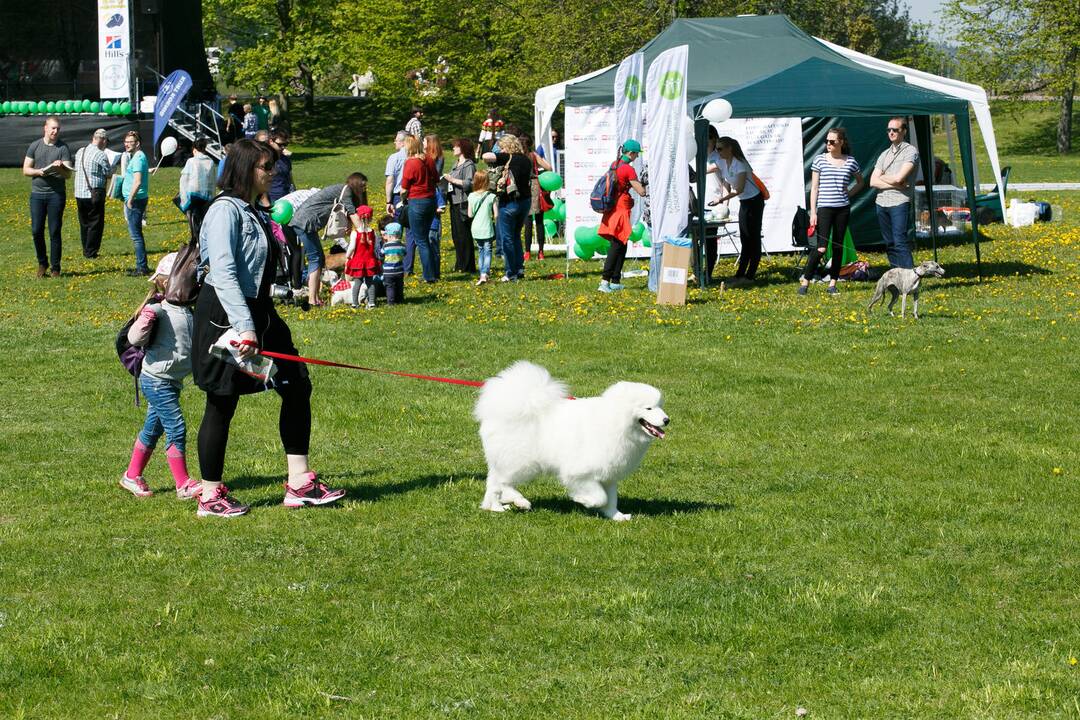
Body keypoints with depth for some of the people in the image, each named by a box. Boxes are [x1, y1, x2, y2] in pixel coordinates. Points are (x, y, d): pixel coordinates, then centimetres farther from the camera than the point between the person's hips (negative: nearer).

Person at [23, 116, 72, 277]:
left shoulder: (63, 148, 1)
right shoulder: (35, 146, 7)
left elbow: (68, 174, -3)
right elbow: (26, 170, 7)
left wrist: (61, 168, -25)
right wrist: (39, 171, -12)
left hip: (56, 193, -2)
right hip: (37, 193, 2)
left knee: (55, 232, -1)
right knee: (36, 231, 1)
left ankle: (55, 268, 6)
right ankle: (42, 263, 19)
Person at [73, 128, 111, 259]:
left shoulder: (80, 152, 7)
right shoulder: (100, 155, -14)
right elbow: (109, 174, -7)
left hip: (79, 193, 6)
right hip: (95, 193, -6)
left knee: (84, 224, 16)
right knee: (95, 224, 2)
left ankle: (86, 250, 21)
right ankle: (91, 252, 1)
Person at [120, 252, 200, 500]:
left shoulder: (188, 312, 10)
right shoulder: (157, 310, -16)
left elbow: (196, 340, 26)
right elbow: (134, 339, -21)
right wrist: (145, 321, -33)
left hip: (173, 381, 8)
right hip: (156, 379, -8)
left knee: (153, 429, 16)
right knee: (177, 428, -9)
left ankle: (132, 476, 29)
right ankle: (183, 485, -3)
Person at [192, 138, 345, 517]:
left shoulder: (256, 213, 14)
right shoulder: (226, 210, -15)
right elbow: (223, 272, -24)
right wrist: (244, 328, -29)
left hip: (258, 313, 10)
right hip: (225, 315, -10)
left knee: (296, 385, 6)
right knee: (222, 404, -1)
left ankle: (299, 482, 9)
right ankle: (211, 496, 9)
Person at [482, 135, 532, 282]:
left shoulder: (507, 158, -15)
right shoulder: (526, 160, 5)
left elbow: (486, 156, -28)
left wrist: (492, 163, -5)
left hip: (509, 202, -7)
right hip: (525, 200, 7)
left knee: (507, 238, 4)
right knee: (516, 235, 22)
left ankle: (511, 273, 6)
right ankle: (520, 268, 17)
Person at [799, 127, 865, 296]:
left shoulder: (850, 162, 5)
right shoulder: (820, 160, 0)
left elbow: (860, 182, 22)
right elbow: (814, 188, 1)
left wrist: (849, 193, 4)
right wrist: (813, 212, -4)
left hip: (843, 208, 3)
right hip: (824, 207, -3)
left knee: (838, 246, 6)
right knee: (821, 247, -11)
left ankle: (833, 283, 12)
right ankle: (805, 281, -3)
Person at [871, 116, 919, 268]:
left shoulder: (910, 151, -2)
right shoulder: (884, 155, 17)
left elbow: (898, 178, -13)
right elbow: (873, 182, 8)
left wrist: (881, 178, 5)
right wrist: (894, 184, -5)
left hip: (900, 203, -7)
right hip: (882, 203, 7)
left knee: (900, 243, -15)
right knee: (889, 244, 8)